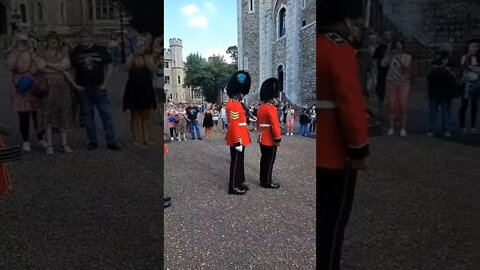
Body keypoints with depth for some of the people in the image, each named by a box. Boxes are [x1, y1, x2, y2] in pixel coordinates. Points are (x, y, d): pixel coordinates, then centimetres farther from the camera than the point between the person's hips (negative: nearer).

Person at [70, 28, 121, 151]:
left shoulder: (101, 50, 2)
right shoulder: (76, 52, 4)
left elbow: (109, 68, 3)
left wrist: (105, 84, -5)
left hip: (99, 88, -1)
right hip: (84, 89, 1)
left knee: (106, 114, -4)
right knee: (88, 116, 7)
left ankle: (111, 141, 2)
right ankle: (92, 142, 16)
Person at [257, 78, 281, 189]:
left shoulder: (261, 108, 11)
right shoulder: (271, 108, -19)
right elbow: (275, 125, -23)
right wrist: (278, 139, -18)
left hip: (262, 139, 9)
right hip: (270, 140, -9)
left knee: (264, 159, 15)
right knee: (269, 160, -1)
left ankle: (263, 179, 23)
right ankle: (267, 182, 6)